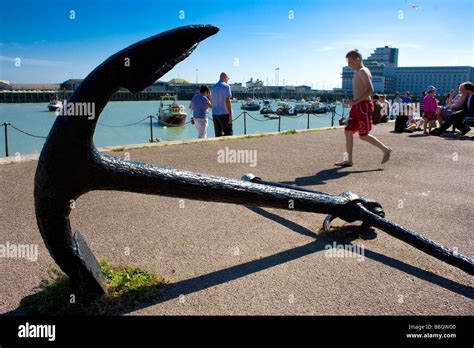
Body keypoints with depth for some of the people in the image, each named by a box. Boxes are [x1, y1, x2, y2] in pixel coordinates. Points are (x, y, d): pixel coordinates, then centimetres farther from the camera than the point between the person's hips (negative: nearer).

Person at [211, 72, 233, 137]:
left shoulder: (213, 87, 15)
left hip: (214, 114, 7)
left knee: (218, 135, 7)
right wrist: (230, 115, -15)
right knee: (228, 134, -4)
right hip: (224, 114, -7)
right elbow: (227, 101, -16)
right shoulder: (226, 86, -8)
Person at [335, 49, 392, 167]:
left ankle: (386, 150, 13)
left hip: (364, 106, -10)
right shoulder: (357, 72, 17)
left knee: (363, 136, -3)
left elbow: (370, 90, -23)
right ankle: (349, 160, 9)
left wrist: (355, 101, -26)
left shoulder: (362, 71, -12)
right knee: (348, 132, 5)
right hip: (357, 106, 10)